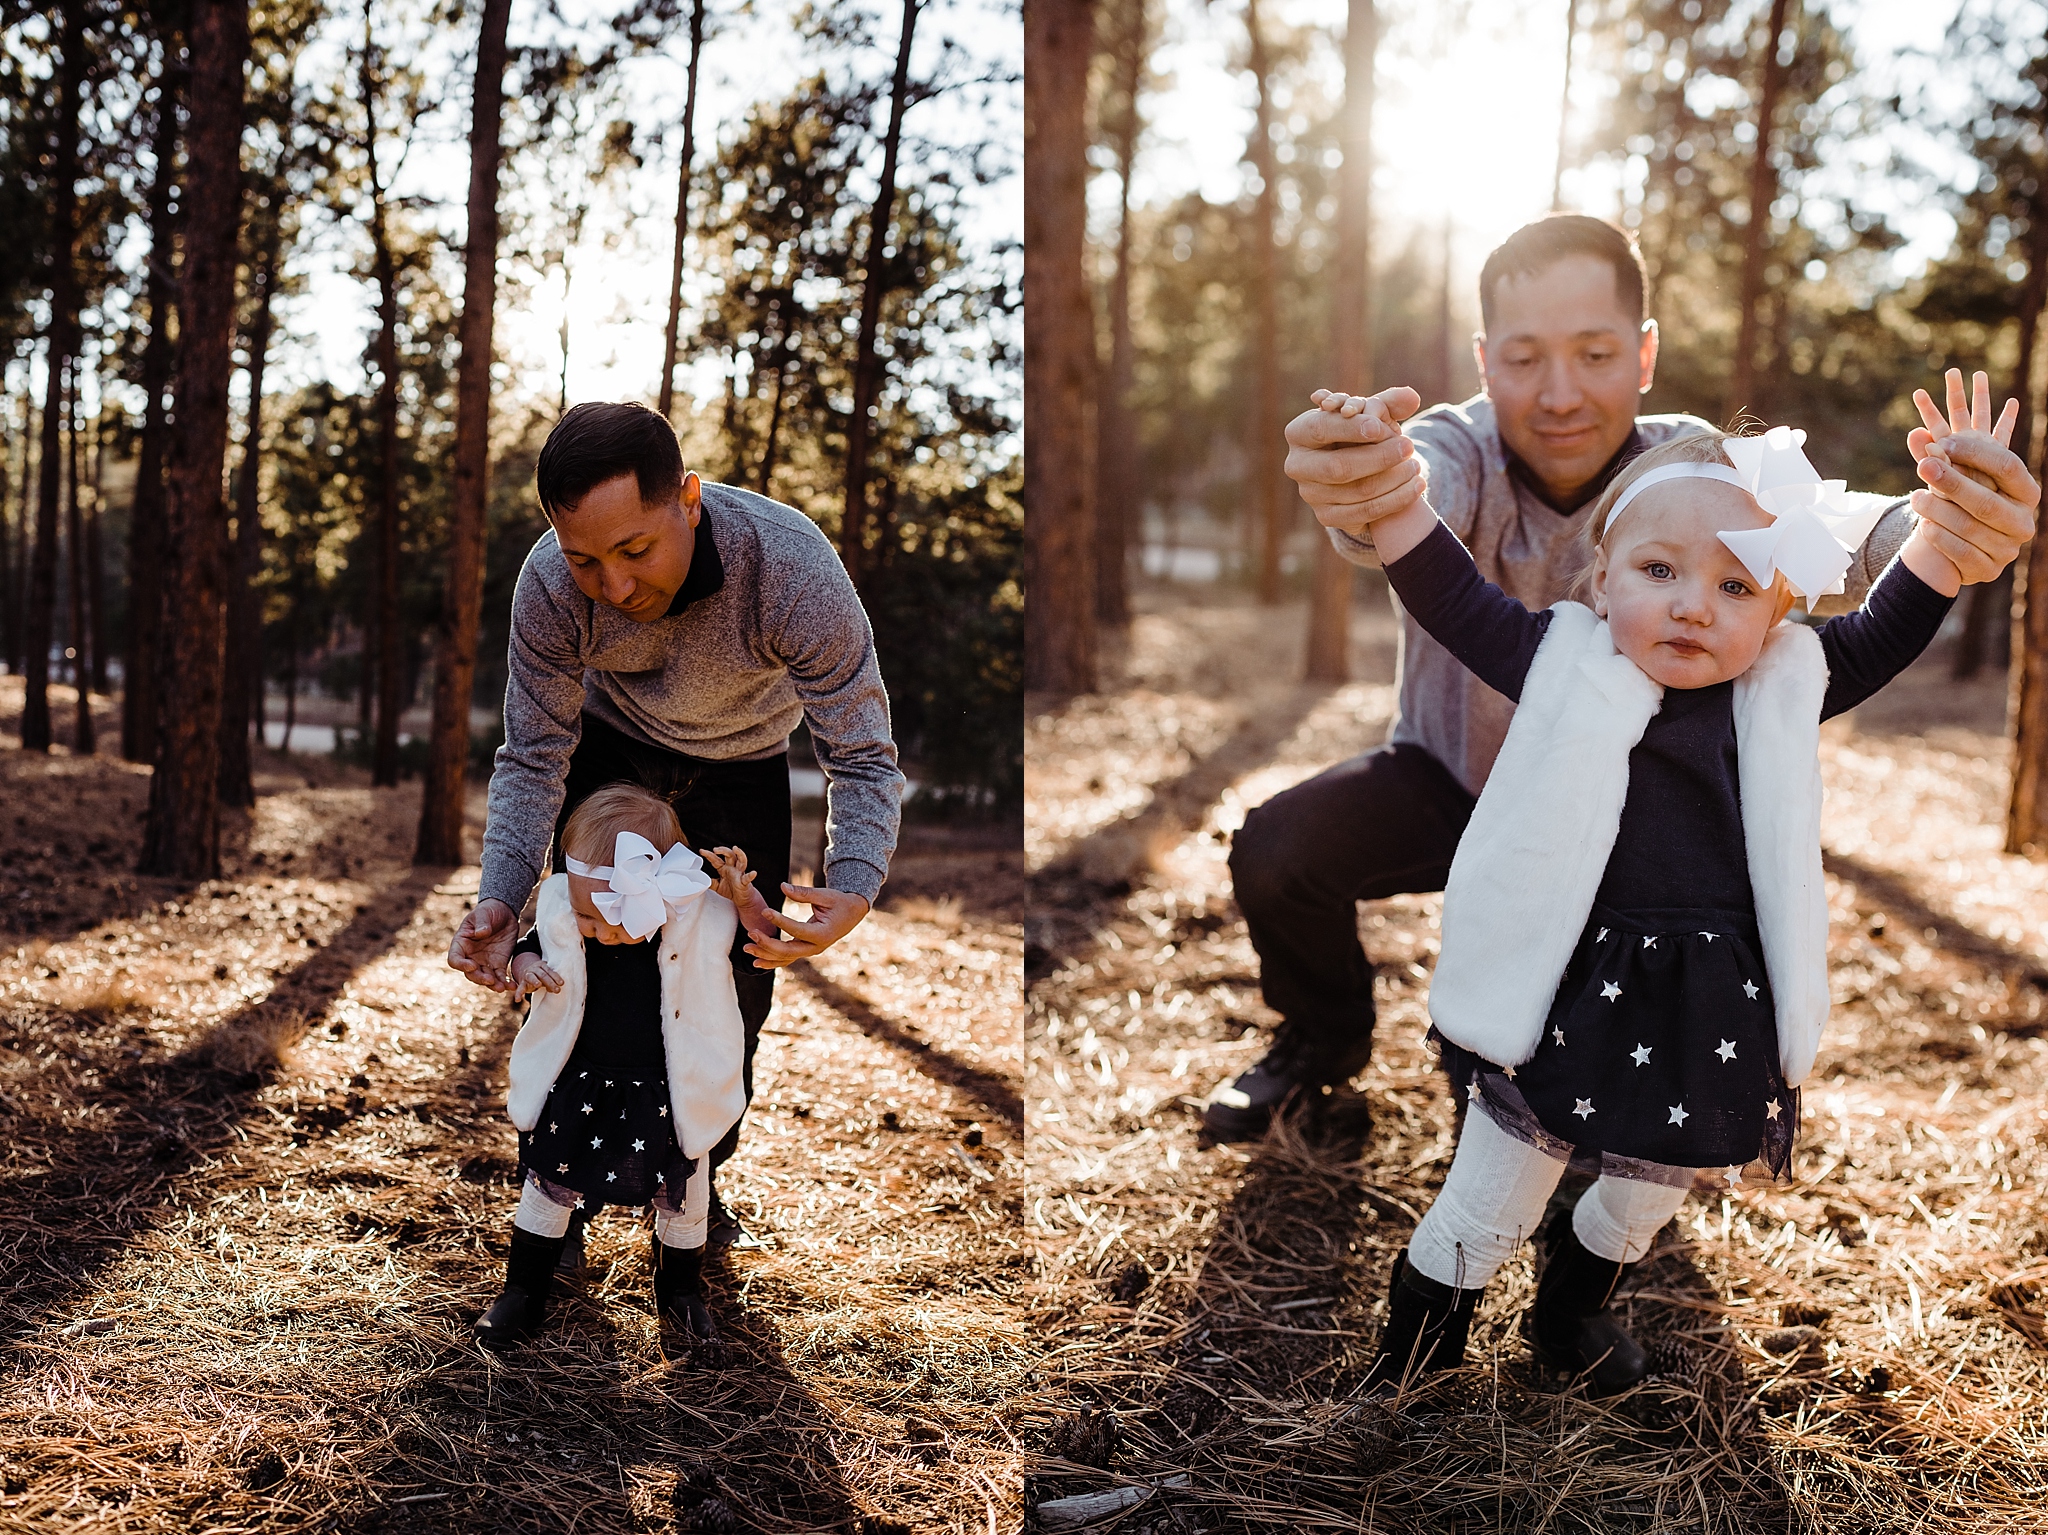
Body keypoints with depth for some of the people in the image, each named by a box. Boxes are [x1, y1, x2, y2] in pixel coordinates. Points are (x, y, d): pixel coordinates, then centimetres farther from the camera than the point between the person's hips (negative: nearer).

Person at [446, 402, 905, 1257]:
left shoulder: (793, 567, -42)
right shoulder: (550, 584, -34)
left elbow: (863, 756, -34)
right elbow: (534, 759, -21)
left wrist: (852, 890, -53)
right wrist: (499, 897, -37)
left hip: (743, 760, 0)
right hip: (614, 743, 1)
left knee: (739, 985, 2)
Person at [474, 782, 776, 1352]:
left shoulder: (701, 920, -26)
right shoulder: (561, 909, -20)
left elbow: (767, 944, -12)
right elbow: (529, 946, 0)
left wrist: (745, 898, -31)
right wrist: (526, 968, -23)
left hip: (667, 1091, -1)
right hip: (579, 1082, 1)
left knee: (680, 1195, 16)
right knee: (548, 1182, 14)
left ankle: (680, 1292, 42)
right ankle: (524, 1293, 35)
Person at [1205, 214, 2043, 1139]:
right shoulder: (1461, 449, -22)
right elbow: (1418, 489, -47)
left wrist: (1928, 532, -65)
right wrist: (1365, 498, -74)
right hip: (1444, 778, -1)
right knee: (1276, 850, -25)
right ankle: (1326, 1035, 9)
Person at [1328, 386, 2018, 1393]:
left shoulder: (1784, 691, 1)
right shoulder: (1565, 664, -7)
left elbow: (1890, 628, 8)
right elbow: (1447, 593, -7)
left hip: (1714, 1018, 3)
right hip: (1569, 999, -3)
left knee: (1641, 1205, 22)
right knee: (1486, 1214, 8)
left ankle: (1572, 1313, 50)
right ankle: (1414, 1348, 32)